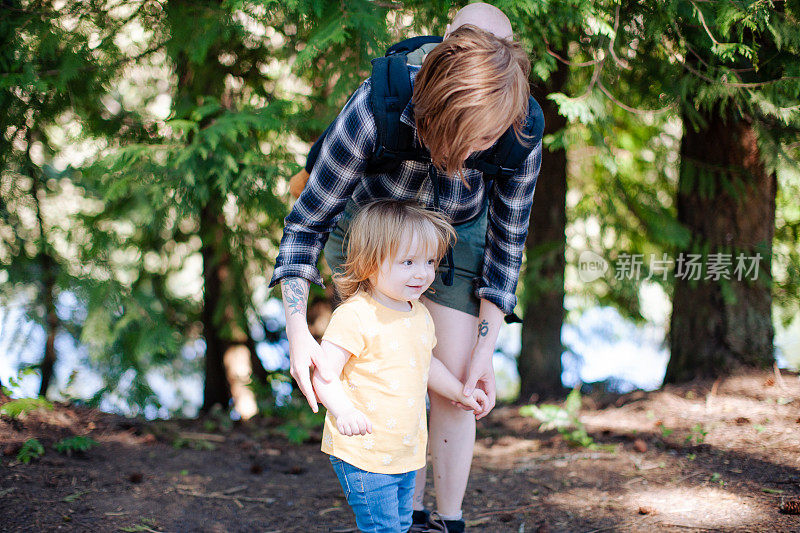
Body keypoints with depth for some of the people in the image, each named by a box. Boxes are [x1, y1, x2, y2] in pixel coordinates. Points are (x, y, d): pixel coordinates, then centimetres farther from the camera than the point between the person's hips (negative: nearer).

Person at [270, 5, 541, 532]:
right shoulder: (375, 108, -39)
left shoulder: (522, 133, -31)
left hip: (458, 234, 1)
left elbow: (507, 240, -14)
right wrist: (297, 330, -36)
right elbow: (307, 221, -26)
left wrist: (485, 350, -16)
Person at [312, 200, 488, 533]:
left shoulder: (419, 315, 9)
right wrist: (345, 411, -39)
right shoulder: (355, 316, -19)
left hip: (407, 452, 8)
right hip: (363, 452, -8)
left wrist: (459, 392, 32)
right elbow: (323, 374, -24)